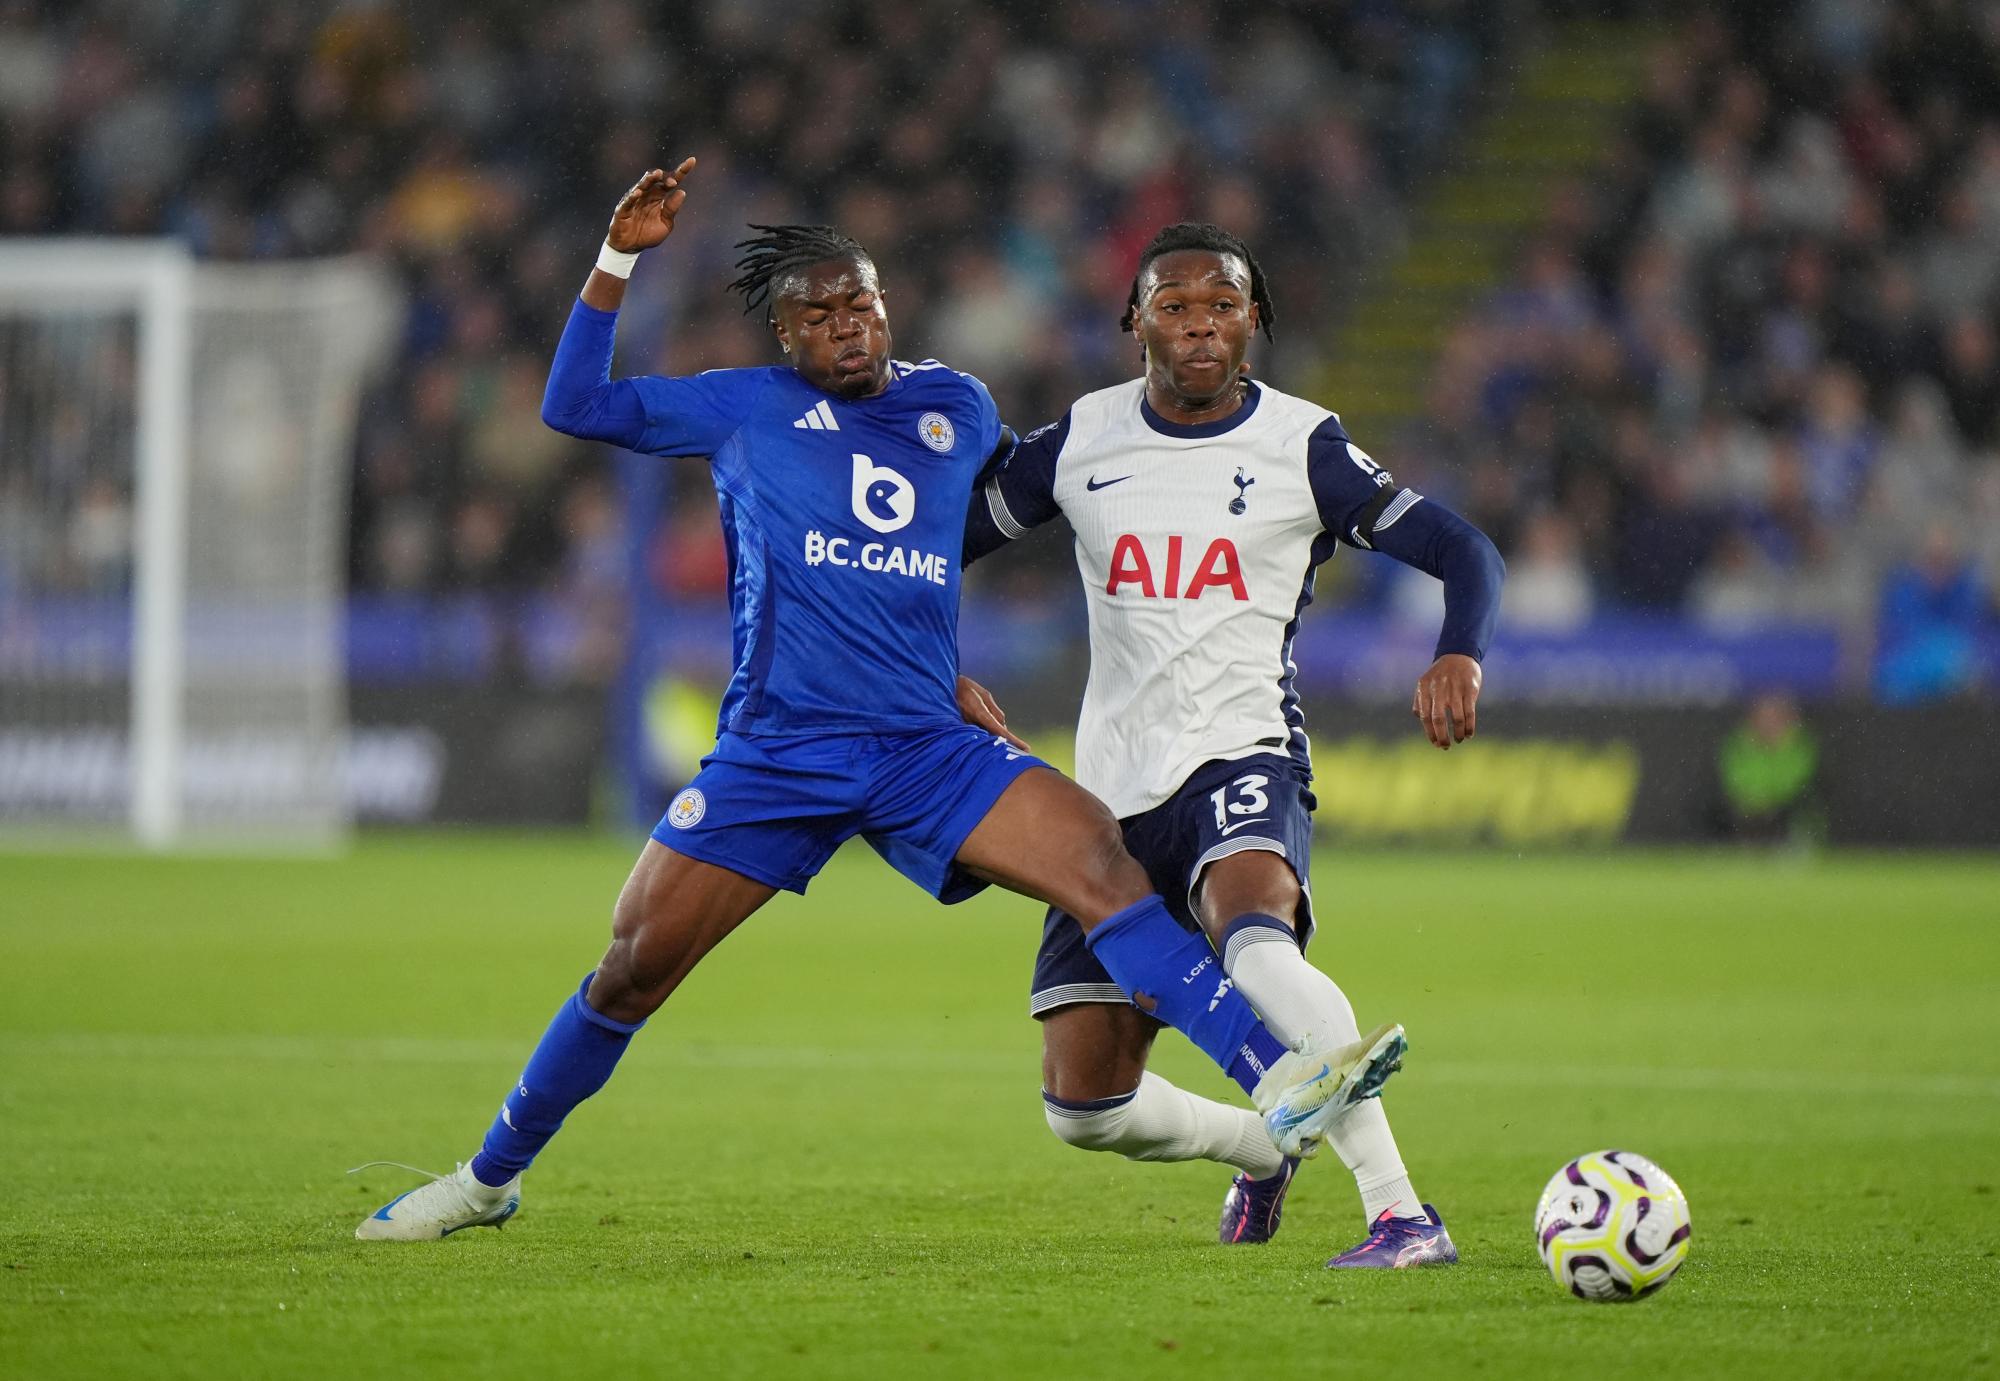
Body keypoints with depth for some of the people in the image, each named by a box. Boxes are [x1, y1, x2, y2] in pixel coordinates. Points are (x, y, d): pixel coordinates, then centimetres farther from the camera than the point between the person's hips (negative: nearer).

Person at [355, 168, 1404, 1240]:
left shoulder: (959, 409, 14)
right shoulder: (746, 408, 8)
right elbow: (574, 406, 7)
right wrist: (619, 257, 0)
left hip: (926, 750, 1)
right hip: (773, 751, -1)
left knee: (1102, 863, -21)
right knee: (632, 970, 0)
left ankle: (1275, 1082, -30)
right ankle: (489, 1179, 20)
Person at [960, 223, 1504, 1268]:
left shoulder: (1301, 447, -2)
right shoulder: (1081, 441, 7)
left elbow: (1463, 552, -3)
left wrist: (1458, 656, -23)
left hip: (1241, 758, -4)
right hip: (1115, 785, 4)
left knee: (1255, 944, -39)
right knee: (1082, 1106, 1)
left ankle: (1402, 1214, -38)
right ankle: (1259, 1148, 34)